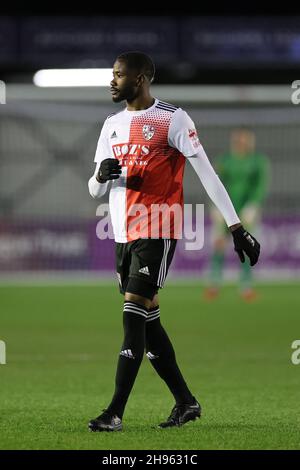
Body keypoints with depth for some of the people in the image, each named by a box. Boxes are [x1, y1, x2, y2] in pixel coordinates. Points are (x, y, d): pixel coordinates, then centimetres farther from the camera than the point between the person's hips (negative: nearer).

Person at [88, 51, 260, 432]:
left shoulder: (172, 119, -8)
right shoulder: (112, 125, 14)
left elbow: (207, 173, -9)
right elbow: (94, 191, 15)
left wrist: (236, 227, -12)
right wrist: (102, 175, -10)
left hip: (157, 233, -8)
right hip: (124, 235, 8)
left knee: (133, 315, -13)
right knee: (147, 318, 9)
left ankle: (115, 412, -13)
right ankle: (186, 402, 19)